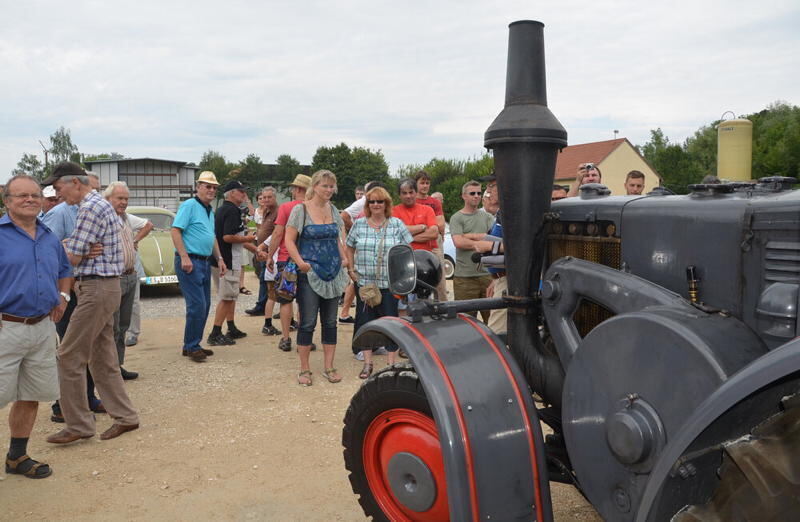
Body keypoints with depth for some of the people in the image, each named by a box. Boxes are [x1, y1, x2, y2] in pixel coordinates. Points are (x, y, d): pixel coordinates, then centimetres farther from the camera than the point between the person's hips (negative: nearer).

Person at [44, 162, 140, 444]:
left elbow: (73, 258, -15)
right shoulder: (102, 204, 16)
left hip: (96, 288, -10)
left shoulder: (89, 209, -16)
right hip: (106, 286, 10)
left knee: (70, 356, -3)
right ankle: (124, 417, 18)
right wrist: (70, 244, 5)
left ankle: (78, 425, 6)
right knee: (103, 356, 13)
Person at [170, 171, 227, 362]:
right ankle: (191, 347, 1)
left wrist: (219, 258, 18)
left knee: (205, 305, 11)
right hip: (189, 261, -9)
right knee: (197, 305, -10)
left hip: (204, 262, 9)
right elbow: (175, 230, -16)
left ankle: (194, 345, 21)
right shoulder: (189, 206, -8)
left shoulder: (210, 211, 19)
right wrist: (184, 257, -22)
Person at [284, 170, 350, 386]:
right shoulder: (301, 209, -5)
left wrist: (344, 258, 4)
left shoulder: (334, 210, 11)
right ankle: (304, 370, 10)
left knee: (330, 322, 9)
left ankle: (329, 367, 18)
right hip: (309, 273, -5)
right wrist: (300, 261, -21)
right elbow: (289, 240, -8)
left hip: (333, 274, 5)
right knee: (308, 322, -2)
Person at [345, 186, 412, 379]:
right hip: (364, 282, 2)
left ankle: (392, 363, 13)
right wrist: (351, 270, 6)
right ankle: (367, 363, 19)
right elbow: (350, 248, 15)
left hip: (389, 283, -2)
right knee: (365, 321, 7)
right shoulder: (359, 224, 6)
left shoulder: (397, 224, 1)